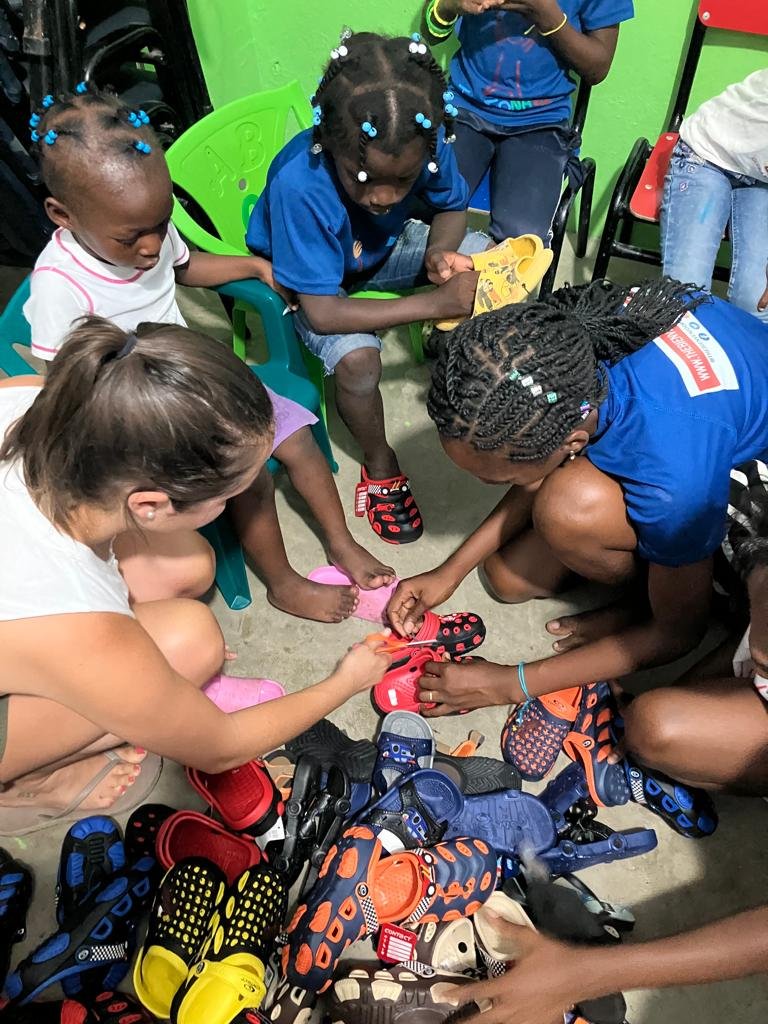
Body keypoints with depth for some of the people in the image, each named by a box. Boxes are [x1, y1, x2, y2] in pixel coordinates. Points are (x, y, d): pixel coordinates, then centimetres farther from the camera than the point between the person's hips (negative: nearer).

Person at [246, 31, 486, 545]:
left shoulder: (425, 145, -25)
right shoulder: (299, 185, -39)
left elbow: (452, 207, -4)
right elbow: (323, 312, -37)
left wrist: (440, 252, -28)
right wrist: (435, 303, -41)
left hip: (383, 248, 5)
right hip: (312, 280, -5)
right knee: (357, 358, -32)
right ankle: (380, 464, -3)